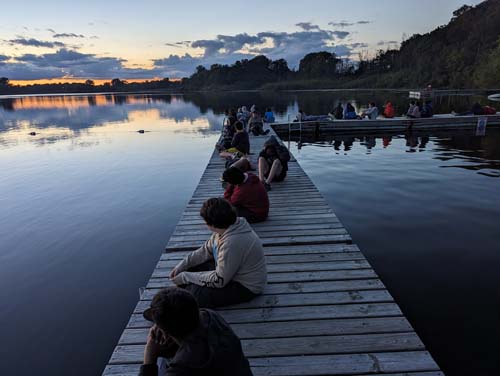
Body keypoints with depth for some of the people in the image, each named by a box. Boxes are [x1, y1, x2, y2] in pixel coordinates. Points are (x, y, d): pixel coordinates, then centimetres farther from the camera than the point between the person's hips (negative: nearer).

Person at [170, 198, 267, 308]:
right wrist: (181, 266, -1)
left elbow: (219, 280, -26)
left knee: (192, 294, -20)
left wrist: (185, 277, -17)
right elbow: (205, 251, 7)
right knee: (189, 268, 5)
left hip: (245, 287, -9)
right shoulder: (224, 228, -6)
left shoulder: (232, 242, -34)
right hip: (229, 272, 9)